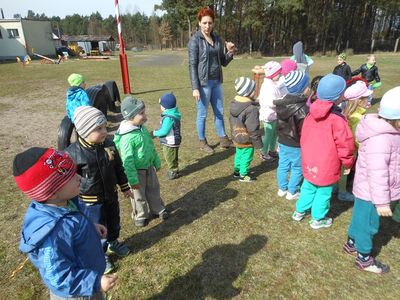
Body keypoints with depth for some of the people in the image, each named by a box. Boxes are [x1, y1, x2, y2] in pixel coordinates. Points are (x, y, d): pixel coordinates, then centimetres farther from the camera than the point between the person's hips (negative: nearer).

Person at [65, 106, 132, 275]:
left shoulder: (109, 145, -9)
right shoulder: (73, 153, -24)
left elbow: (118, 168, 4)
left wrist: (125, 187, 13)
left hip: (111, 195, 5)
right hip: (89, 201, -5)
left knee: (114, 223, 25)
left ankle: (112, 243, 54)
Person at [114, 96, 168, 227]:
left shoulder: (143, 128, -2)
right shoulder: (127, 137, -29)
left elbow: (151, 147, 10)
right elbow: (127, 160, -26)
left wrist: (156, 162, 19)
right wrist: (133, 179, -22)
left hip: (149, 167, 7)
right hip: (137, 171, -7)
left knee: (154, 189, 23)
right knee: (139, 195, 14)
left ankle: (158, 209, 45)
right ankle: (140, 216, 36)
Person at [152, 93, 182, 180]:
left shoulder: (169, 118, -29)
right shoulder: (172, 114, 3)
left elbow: (164, 131, -26)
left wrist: (154, 133, -12)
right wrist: (157, 131, 10)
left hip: (170, 143, -10)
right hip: (171, 142, 10)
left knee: (170, 159, 8)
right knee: (172, 158, 23)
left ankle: (173, 172, 22)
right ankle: (174, 170, 37)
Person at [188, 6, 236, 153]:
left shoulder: (217, 39, 8)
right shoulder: (195, 40, -9)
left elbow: (223, 62, 12)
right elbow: (192, 65, -12)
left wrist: (230, 52, -8)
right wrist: (195, 87, -18)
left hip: (217, 82, 6)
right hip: (203, 83, -6)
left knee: (219, 112, 13)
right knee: (202, 114, 5)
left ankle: (223, 139, 27)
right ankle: (202, 142, 20)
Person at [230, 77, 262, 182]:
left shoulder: (234, 103, -2)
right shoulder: (251, 109, -28)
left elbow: (232, 120, 10)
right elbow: (253, 129, -24)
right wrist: (258, 143, -12)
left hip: (237, 137, 8)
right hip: (247, 140, -8)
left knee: (239, 154, 23)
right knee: (246, 157, 9)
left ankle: (237, 171, 38)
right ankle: (243, 175, 23)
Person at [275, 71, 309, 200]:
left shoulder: (283, 102, -1)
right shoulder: (302, 108, -24)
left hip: (282, 141, 7)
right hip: (296, 145, -7)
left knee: (283, 165, 18)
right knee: (297, 168, 11)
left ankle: (282, 189, 33)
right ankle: (291, 192, 23)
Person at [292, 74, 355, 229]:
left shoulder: (311, 114, -4)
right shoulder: (337, 119, -24)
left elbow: (304, 136, 7)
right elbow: (344, 145, -17)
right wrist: (348, 164, 0)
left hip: (309, 163, 6)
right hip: (327, 167, -6)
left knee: (308, 187, 24)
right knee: (323, 192, 14)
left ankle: (299, 211, 38)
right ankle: (318, 219, 30)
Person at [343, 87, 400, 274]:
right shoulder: (380, 139, -32)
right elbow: (377, 173, -31)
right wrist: (382, 201, -25)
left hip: (365, 189, 9)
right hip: (371, 192, -9)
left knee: (360, 218, 25)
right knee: (368, 225, 10)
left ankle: (351, 244, 46)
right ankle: (364, 260, 30)